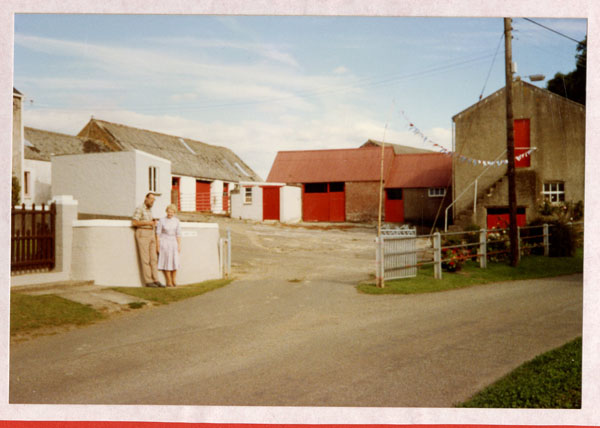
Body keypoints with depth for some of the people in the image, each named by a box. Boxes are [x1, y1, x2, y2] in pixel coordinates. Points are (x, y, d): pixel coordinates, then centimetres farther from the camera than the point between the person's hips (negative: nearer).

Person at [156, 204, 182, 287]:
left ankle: (173, 281, 9)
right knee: (166, 262, -5)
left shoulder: (177, 221, 0)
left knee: (174, 262, -2)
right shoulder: (161, 220, -7)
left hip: (173, 243, 3)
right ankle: (169, 281, 1)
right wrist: (157, 246, -8)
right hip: (164, 243, -3)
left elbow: (178, 234, 0)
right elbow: (158, 233, -6)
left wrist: (179, 246, -5)